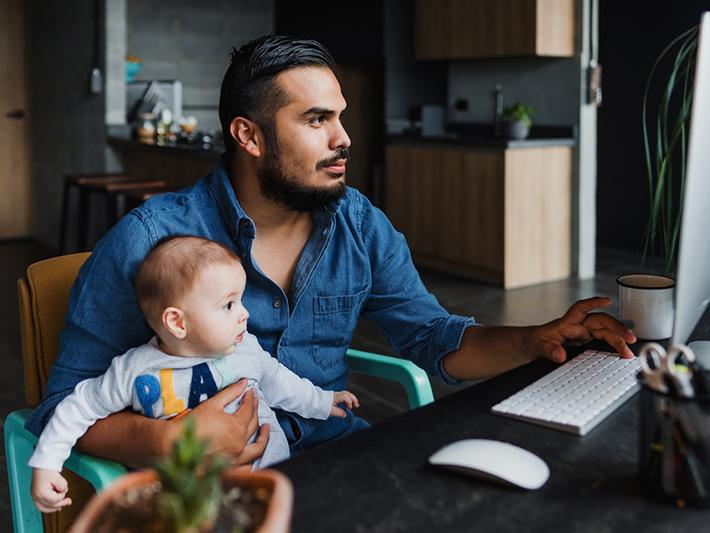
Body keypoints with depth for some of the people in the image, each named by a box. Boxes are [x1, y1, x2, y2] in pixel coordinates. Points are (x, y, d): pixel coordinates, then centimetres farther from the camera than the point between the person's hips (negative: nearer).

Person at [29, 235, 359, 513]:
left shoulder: (247, 349, 2)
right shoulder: (136, 372, -9)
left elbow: (278, 382, 21)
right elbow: (81, 407, 2)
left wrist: (321, 402, 30)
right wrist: (45, 464, -3)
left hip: (268, 464, 2)